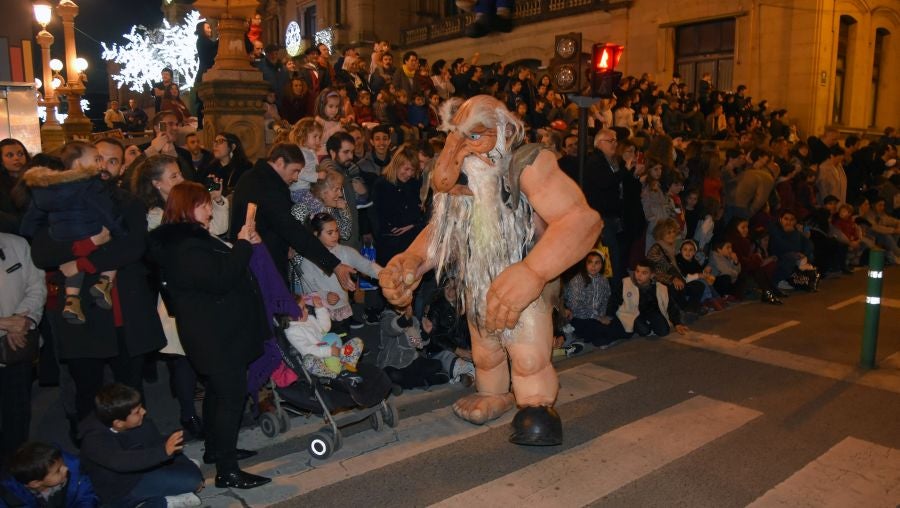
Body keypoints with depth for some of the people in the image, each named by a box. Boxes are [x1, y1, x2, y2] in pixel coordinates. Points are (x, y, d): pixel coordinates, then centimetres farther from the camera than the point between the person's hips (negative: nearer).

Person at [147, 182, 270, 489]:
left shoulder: (188, 239, 15)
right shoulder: (185, 247, -20)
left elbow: (223, 266, 20)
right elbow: (221, 279, -27)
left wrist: (245, 246, 5)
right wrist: (242, 245, -19)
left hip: (214, 331, 11)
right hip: (218, 334, -11)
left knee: (218, 391, 21)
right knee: (232, 395, -8)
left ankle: (216, 449, 35)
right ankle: (226, 470, -3)